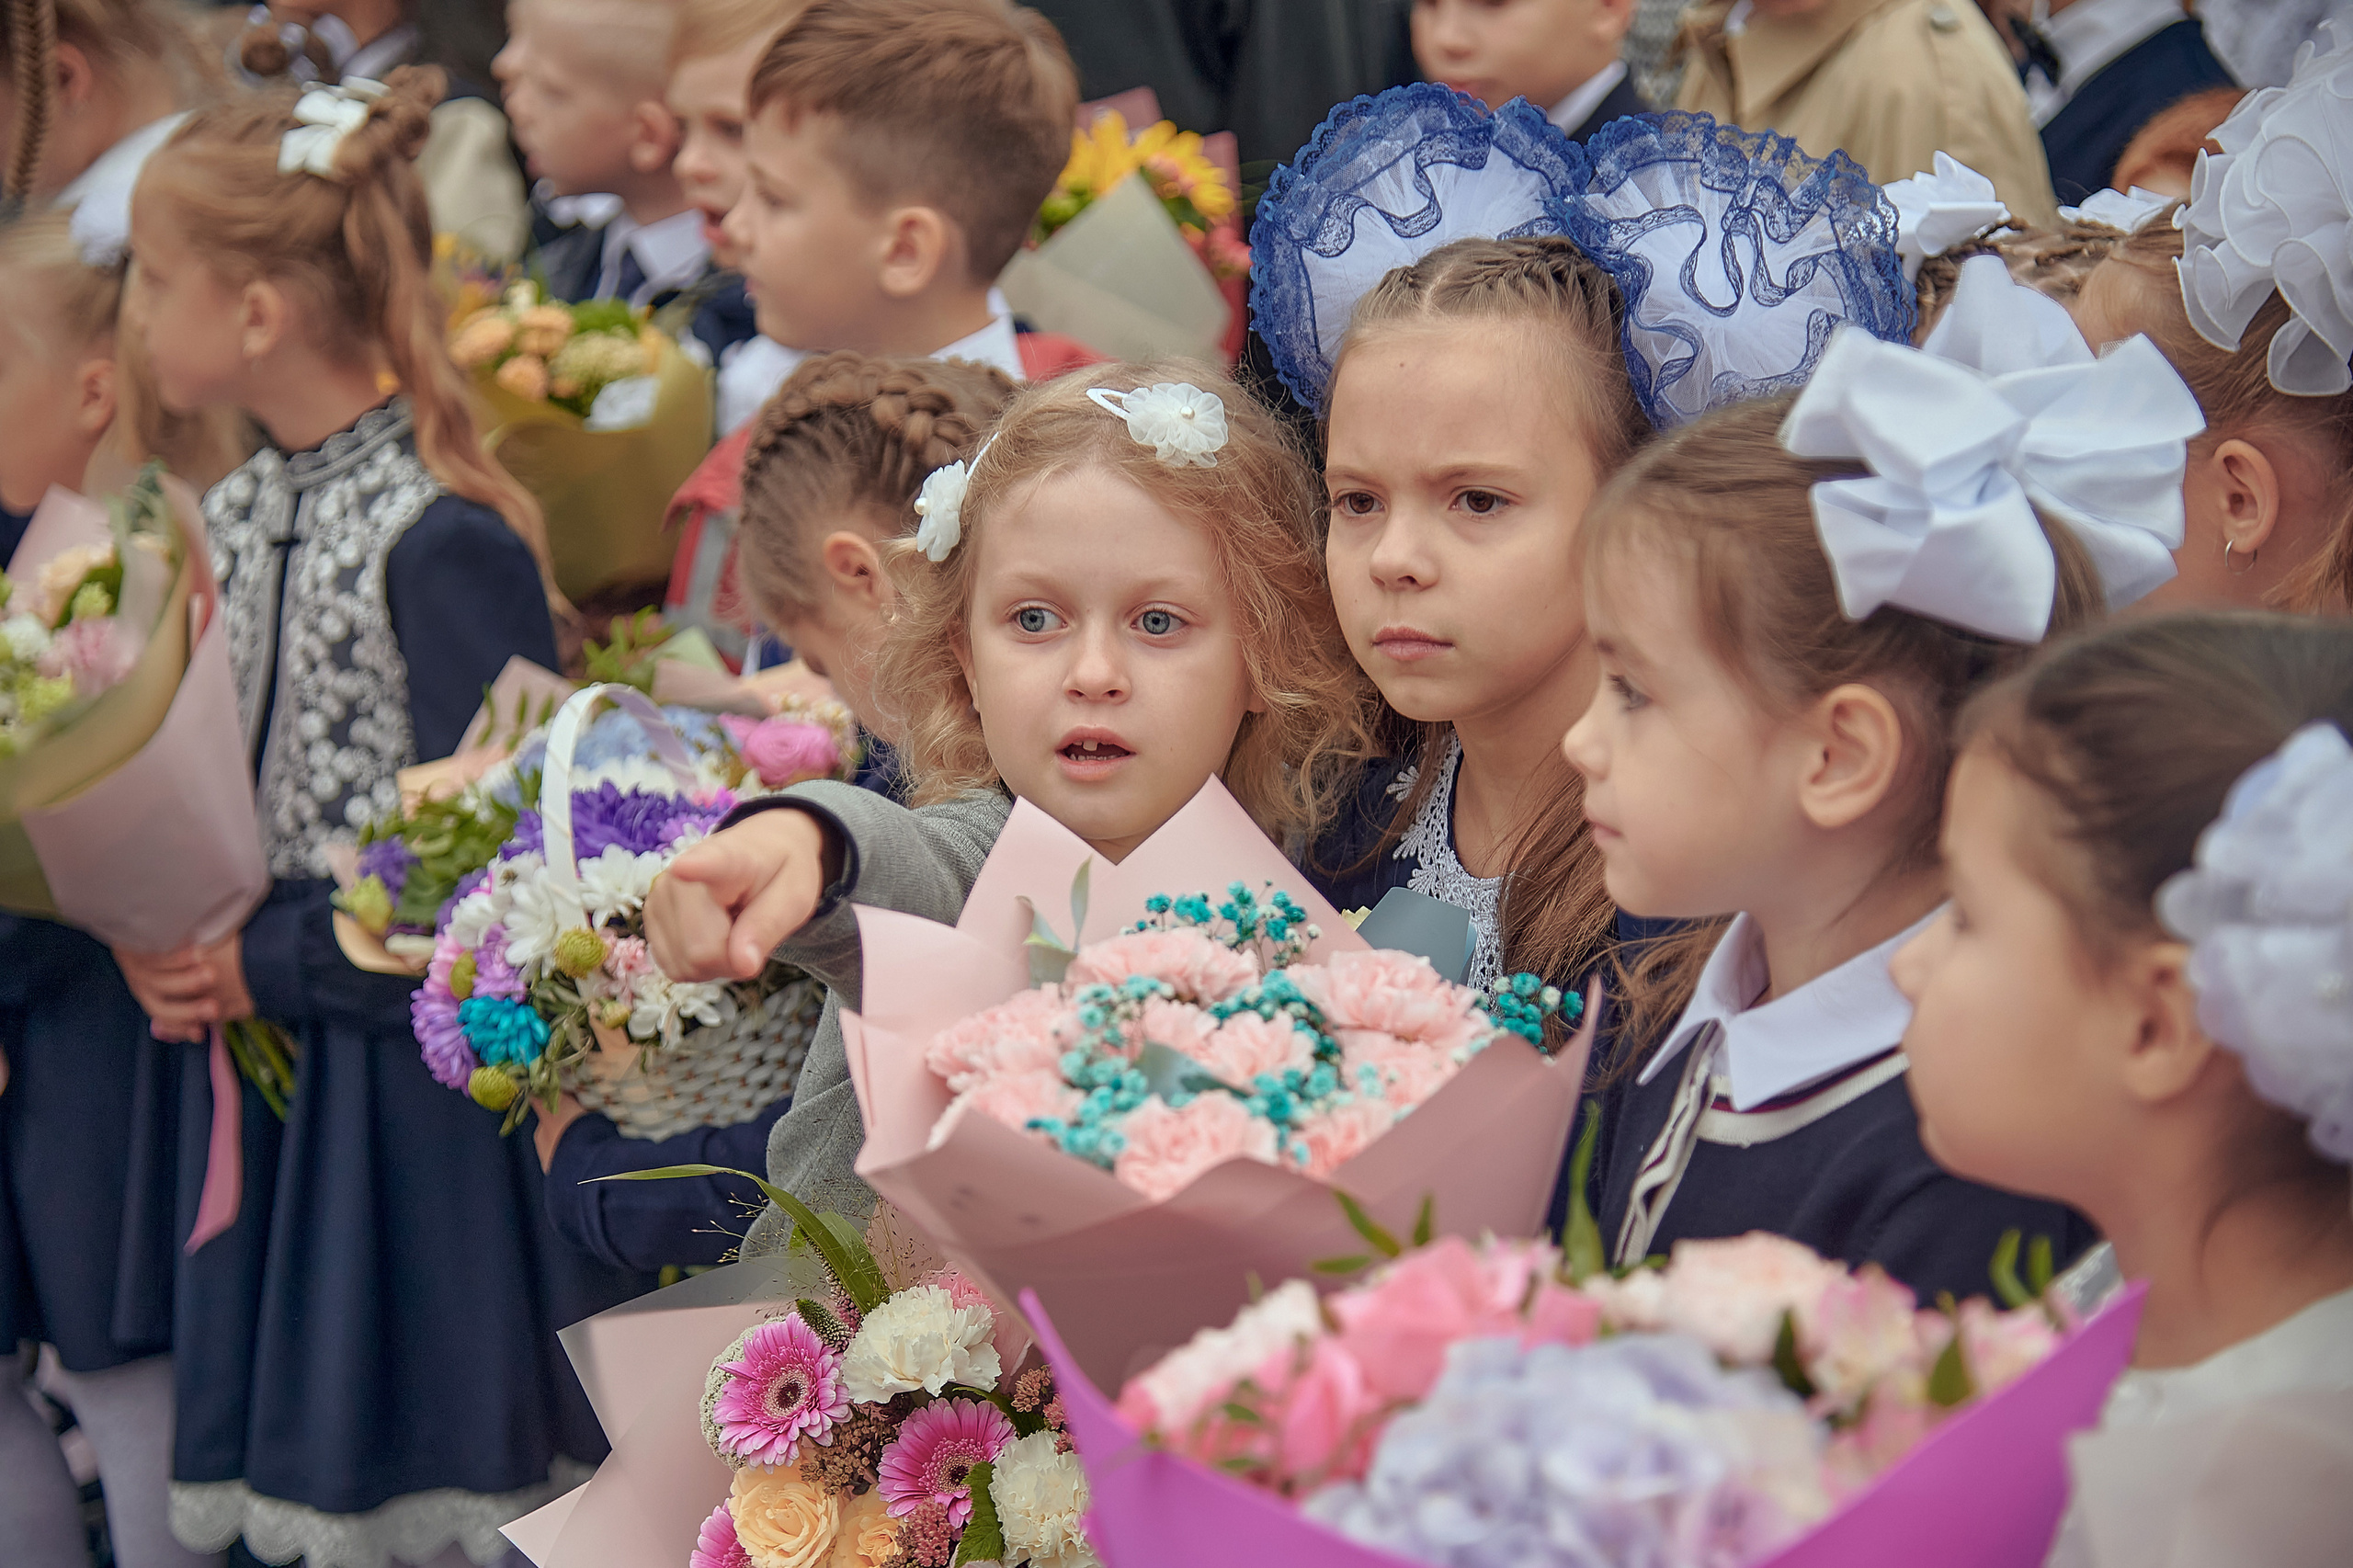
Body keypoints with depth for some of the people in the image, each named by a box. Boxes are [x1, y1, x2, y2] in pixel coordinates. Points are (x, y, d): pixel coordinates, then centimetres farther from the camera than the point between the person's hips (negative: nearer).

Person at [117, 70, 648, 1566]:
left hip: (421, 1065, -8)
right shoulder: (234, 517, 7)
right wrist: (157, 933, -3)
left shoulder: (443, 537, -18)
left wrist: (270, 968, -15)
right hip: (266, 1059, 8)